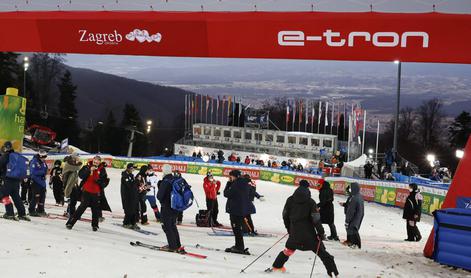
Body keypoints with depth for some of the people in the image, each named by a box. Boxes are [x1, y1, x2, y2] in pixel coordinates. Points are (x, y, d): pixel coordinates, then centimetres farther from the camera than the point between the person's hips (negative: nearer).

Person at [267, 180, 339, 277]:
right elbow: (316, 219, -11)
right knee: (321, 251, 3)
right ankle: (333, 271, 0)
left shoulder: (290, 200, 2)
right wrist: (320, 231, -3)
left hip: (295, 233, 3)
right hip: (309, 234, -3)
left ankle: (276, 267, 27)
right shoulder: (310, 202, -9)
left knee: (288, 249, 23)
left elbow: (285, 215, 9)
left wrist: (289, 228, 22)